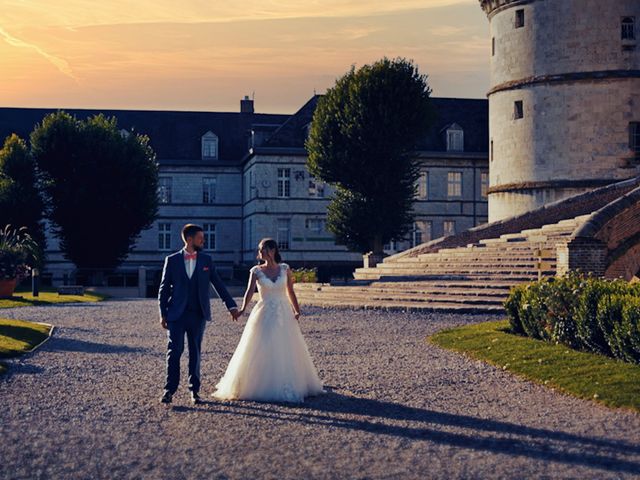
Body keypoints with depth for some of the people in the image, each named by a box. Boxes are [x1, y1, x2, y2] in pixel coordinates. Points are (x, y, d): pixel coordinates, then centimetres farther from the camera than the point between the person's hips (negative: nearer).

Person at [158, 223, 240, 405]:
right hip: (176, 314, -2)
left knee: (195, 353, 8)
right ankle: (169, 390, -2)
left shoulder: (206, 260, 7)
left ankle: (194, 390, 15)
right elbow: (164, 288, 3)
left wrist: (231, 305, 6)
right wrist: (163, 314, -1)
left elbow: (218, 284, 10)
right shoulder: (172, 260, 1)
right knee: (174, 350, -7)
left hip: (198, 315, 2)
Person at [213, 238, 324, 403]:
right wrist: (243, 309, -31)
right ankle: (260, 387, 7)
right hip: (264, 315, -1)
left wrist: (297, 310, -1)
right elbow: (250, 291, -14)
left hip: (284, 314, 1)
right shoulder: (256, 271, -2)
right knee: (261, 353, -3)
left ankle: (287, 387, 16)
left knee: (287, 352, 4)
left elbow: (290, 292, 8)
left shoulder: (285, 269, 3)